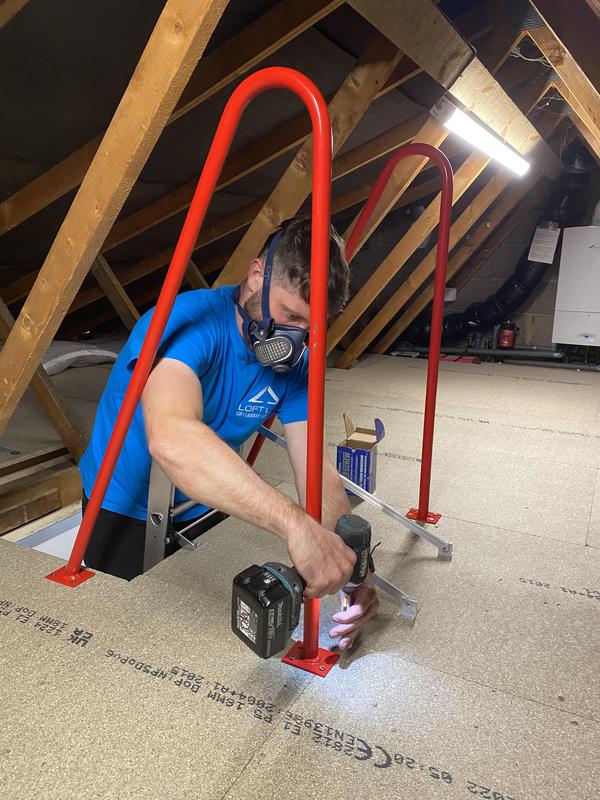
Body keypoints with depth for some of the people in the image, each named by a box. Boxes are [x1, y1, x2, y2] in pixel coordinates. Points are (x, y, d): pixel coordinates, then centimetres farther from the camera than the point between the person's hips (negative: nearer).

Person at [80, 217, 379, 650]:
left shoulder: (296, 364, -13)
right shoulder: (191, 322, -33)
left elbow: (317, 470, -16)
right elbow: (171, 438, -52)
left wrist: (347, 564, -33)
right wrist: (295, 524, -59)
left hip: (207, 511, 6)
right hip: (126, 513, -5)